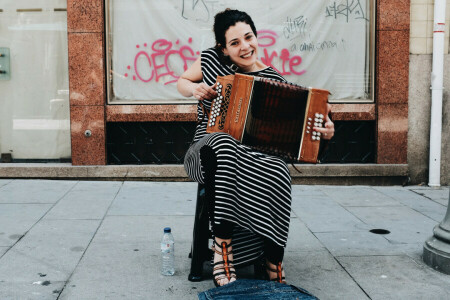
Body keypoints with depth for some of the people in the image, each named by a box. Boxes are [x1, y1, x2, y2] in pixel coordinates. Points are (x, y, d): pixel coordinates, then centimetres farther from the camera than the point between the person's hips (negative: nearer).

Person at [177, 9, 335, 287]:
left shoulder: (273, 79, 1)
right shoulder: (211, 60, 3)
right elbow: (182, 81, 20)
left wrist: (321, 129, -16)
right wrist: (193, 88, -4)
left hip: (254, 155, 1)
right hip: (208, 148, -1)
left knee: (278, 174, -35)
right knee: (223, 144, -40)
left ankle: (274, 267, -22)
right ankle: (222, 250, -36)